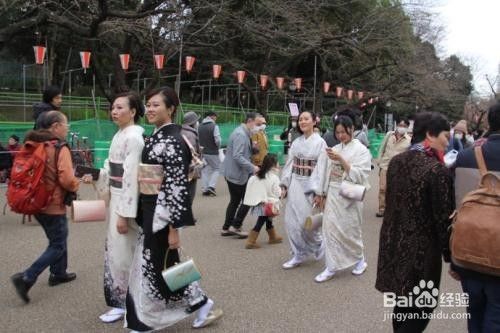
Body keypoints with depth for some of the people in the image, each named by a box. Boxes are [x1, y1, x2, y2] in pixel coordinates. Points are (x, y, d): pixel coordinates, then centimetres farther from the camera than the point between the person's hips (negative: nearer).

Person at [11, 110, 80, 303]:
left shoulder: (34, 145, 5)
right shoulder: (60, 149, -18)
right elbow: (67, 180, -25)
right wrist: (76, 185, -5)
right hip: (53, 205, -8)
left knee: (57, 239, 24)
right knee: (58, 246, 4)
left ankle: (58, 273, 33)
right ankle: (26, 278, -4)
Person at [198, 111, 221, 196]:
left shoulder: (199, 126, 5)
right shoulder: (214, 126, -13)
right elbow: (217, 140, -18)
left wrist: (202, 146, 15)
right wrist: (218, 147, 1)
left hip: (202, 152, 6)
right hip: (212, 152, -6)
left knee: (205, 170, 13)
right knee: (217, 168, 9)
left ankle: (204, 189, 13)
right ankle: (211, 186, -4)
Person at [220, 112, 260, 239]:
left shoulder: (243, 133, 13)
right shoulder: (240, 135, -19)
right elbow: (237, 156, -27)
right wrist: (252, 167, -25)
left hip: (232, 173, 10)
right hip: (237, 174, -10)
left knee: (235, 201, 16)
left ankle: (226, 228, 23)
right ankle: (235, 226, 7)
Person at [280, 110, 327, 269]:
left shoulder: (320, 142, -6)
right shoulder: (296, 142, 8)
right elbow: (289, 164, 9)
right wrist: (284, 184, 2)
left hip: (310, 183, -5)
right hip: (295, 183, 5)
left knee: (306, 220, -3)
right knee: (292, 220, 3)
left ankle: (318, 245, 26)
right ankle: (299, 254, 16)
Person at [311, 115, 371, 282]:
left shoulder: (361, 150, -6)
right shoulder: (335, 149, 8)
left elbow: (358, 175, -17)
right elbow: (325, 172, 11)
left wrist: (341, 159, -23)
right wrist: (320, 193, 8)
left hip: (349, 196, -4)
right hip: (332, 195, 5)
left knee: (350, 230, 6)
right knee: (330, 229, 2)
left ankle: (360, 260, 30)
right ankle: (331, 267, 13)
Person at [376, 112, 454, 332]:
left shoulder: (396, 162, 3)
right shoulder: (437, 170, -19)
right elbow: (444, 218, -15)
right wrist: (450, 254, -5)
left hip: (394, 243, 7)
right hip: (422, 248, -7)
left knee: (403, 304, 21)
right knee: (420, 311, 6)